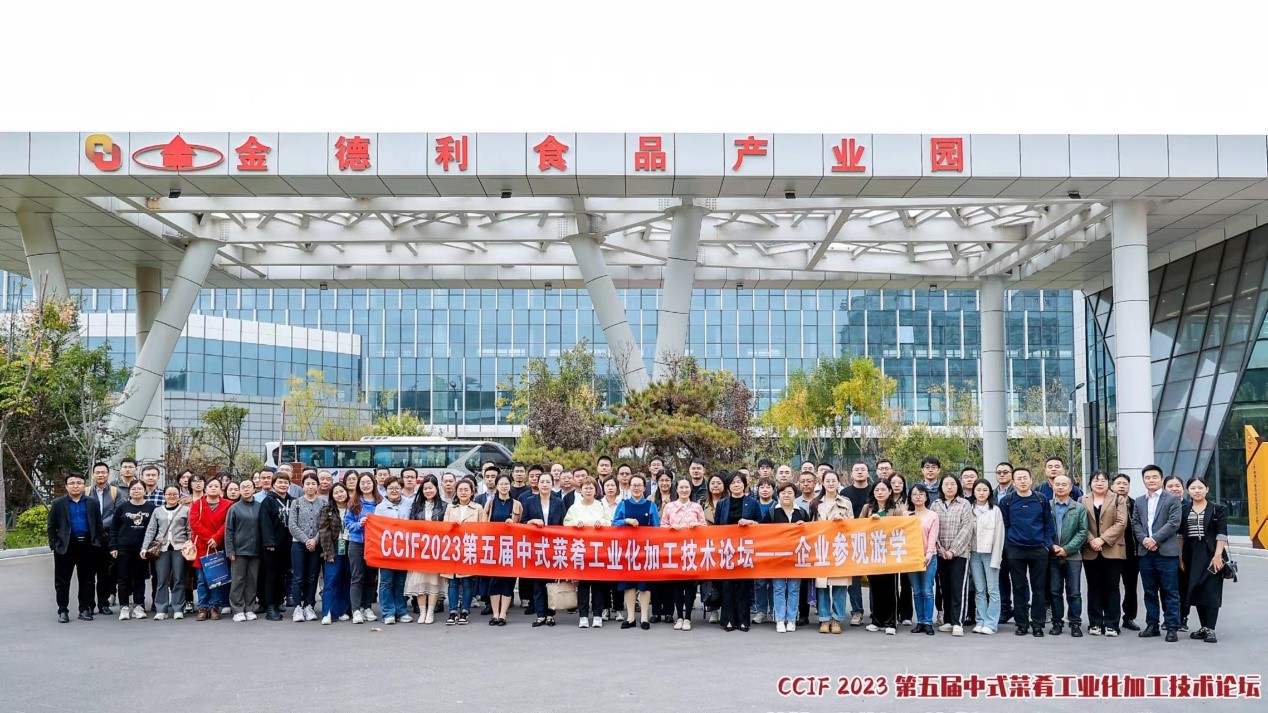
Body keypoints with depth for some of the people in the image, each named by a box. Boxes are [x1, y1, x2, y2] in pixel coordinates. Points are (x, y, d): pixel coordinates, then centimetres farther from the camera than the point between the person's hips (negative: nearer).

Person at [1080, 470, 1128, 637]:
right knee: (1094, 588, 5)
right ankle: (1095, 623, 10)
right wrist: (1091, 540, -12)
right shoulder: (1083, 501, 11)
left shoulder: (1118, 500, 5)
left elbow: (1121, 523, -5)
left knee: (1111, 588, 0)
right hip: (1090, 552, 2)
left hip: (1112, 550, -2)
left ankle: (1111, 624, 3)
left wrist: (1103, 539, -14)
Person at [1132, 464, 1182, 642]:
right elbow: (1135, 523, 10)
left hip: (1166, 552, -5)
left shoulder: (1172, 499, 1)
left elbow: (1174, 523, -9)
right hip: (1145, 552, 5)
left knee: (1170, 592, -2)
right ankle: (1152, 625, 17)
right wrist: (1144, 540, -8)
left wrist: (1155, 539, -14)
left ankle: (1172, 627, 1)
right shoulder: (1139, 501, 16)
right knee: (1150, 592, 10)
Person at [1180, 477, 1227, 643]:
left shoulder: (1217, 509, -1)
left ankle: (1210, 630, -7)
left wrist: (1217, 555, -15)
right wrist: (1181, 557, 6)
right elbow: (1180, 535, 10)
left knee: (1211, 591, -6)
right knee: (1196, 591, 6)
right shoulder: (1183, 510, 9)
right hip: (1192, 555, 4)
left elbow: (1222, 534, -6)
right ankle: (1204, 627, 14)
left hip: (1211, 554, -4)